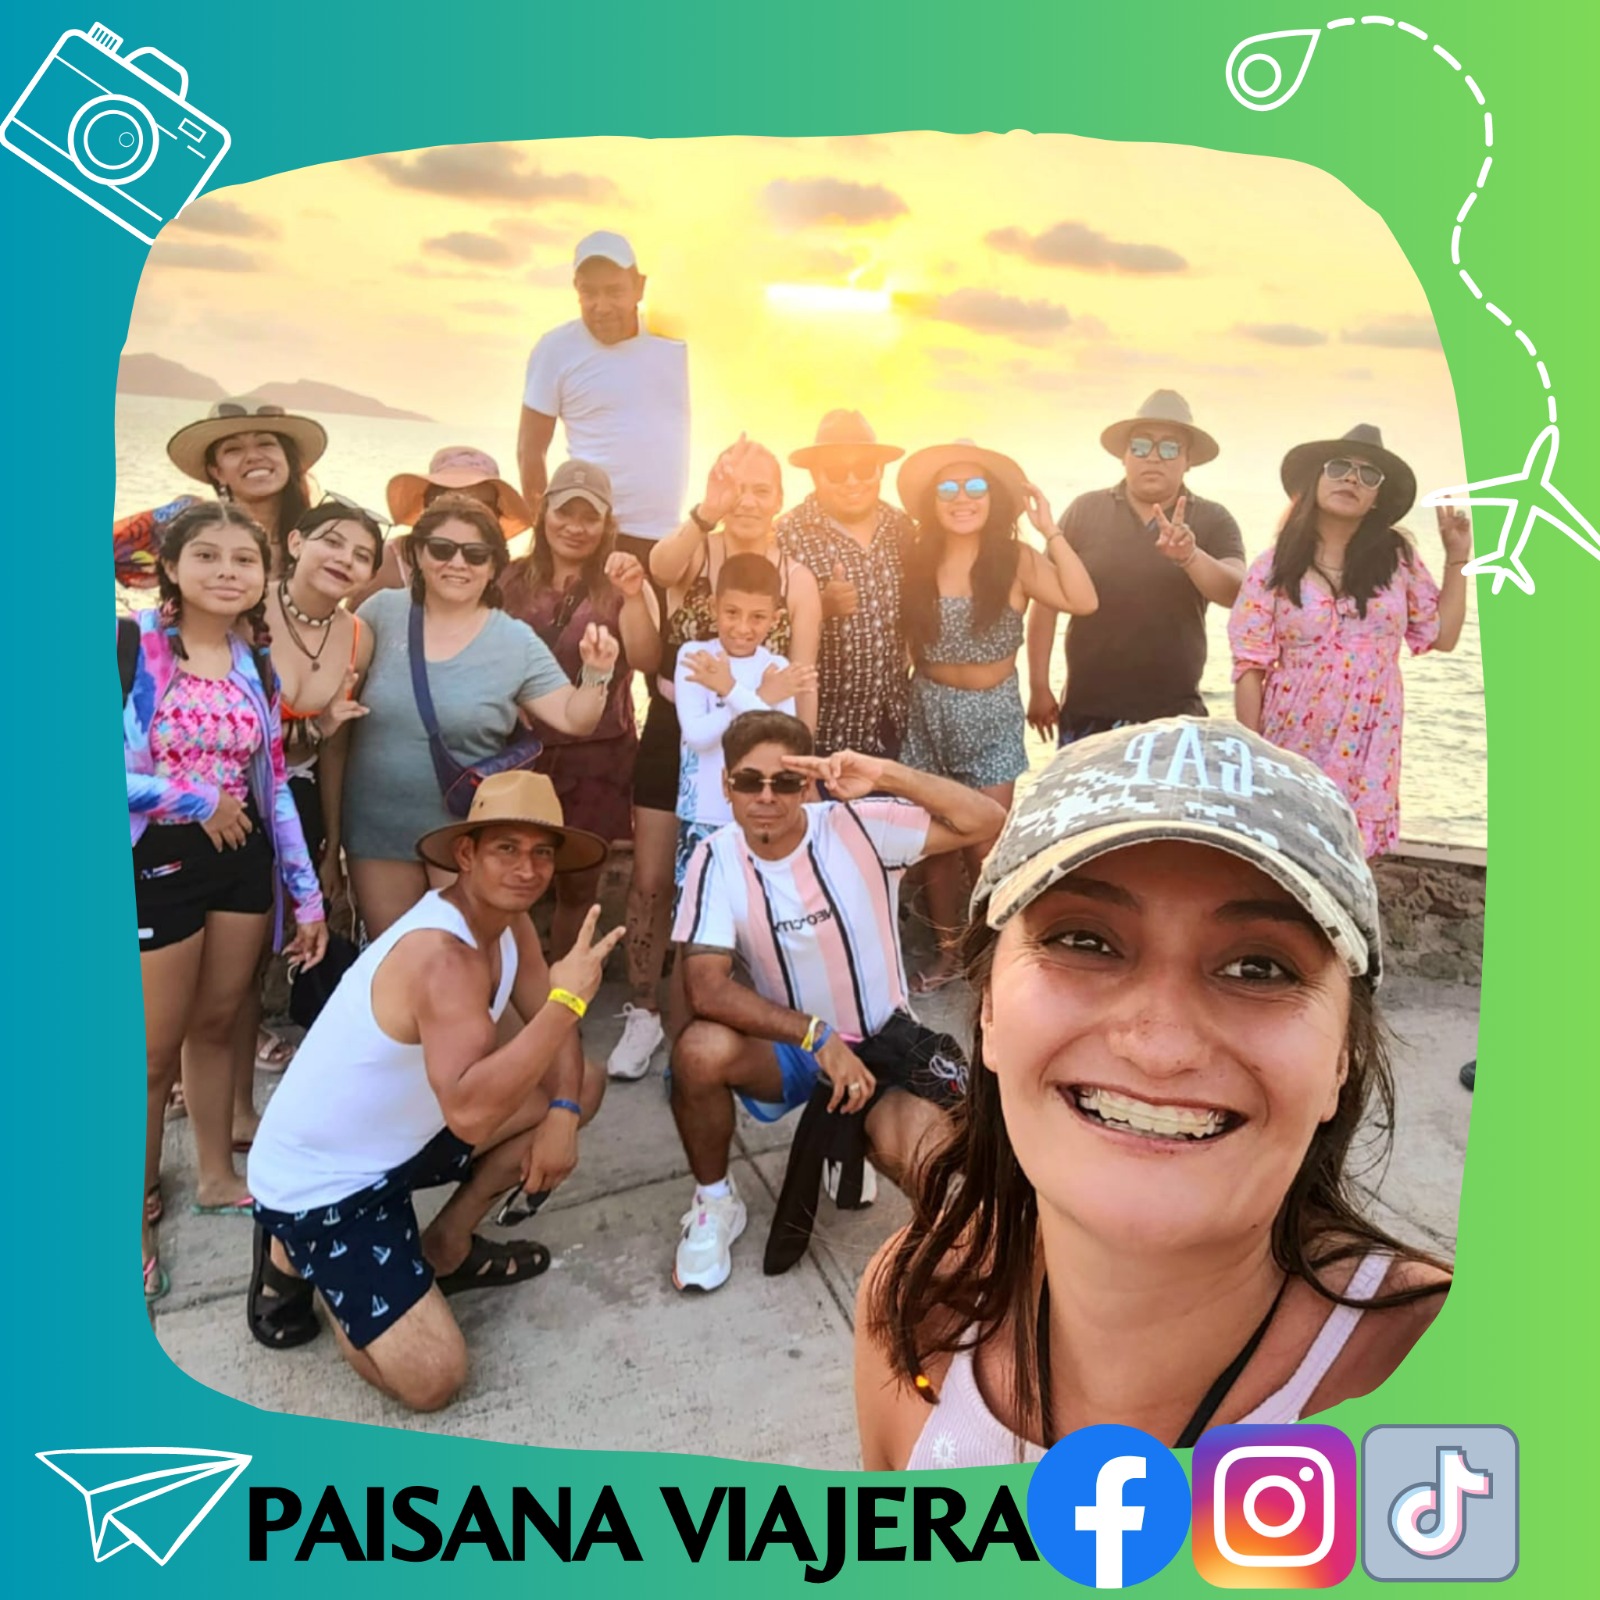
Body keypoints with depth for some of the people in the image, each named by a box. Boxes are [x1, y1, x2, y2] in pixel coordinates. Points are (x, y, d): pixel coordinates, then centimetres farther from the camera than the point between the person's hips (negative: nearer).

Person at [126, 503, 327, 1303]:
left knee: (216, 1024, 17)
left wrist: (306, 892, 6)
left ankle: (217, 1176, 34)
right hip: (155, 861, -4)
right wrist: (192, 798, -14)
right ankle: (137, 1213, 23)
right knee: (153, 1052, 5)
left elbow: (274, 784, 8)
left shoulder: (257, 660, 6)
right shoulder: (129, 643, -11)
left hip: (243, 859, 5)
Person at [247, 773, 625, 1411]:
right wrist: (567, 998, -43)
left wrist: (560, 1115, -15)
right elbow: (469, 1114, -43)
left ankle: (445, 1247, 14)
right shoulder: (441, 955, -32)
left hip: (400, 1138, 9)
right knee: (432, 1379, -15)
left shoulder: (507, 921, -3)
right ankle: (296, 1260, 9)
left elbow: (552, 1028, 3)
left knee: (582, 1084, 4)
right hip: (316, 1185, -9)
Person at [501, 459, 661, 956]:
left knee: (578, 883, 11)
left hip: (596, 759, -1)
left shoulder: (621, 587, 0)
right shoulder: (512, 581, 4)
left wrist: (633, 595, -29)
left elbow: (646, 660, -15)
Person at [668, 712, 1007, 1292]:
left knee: (916, 1154, -29)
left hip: (883, 1037, -1)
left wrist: (888, 775, -36)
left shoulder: (858, 826, -17)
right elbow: (706, 989, -22)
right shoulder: (716, 859, -13)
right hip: (786, 1044, 1)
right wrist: (818, 1037, -30)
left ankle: (860, 1135, 12)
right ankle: (714, 1204, -1)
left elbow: (987, 822, -24)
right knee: (699, 1050, -30)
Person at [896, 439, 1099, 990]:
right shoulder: (917, 560, -1)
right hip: (929, 711, 3)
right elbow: (903, 639, 4)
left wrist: (1050, 530, -20)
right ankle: (947, 951, 28)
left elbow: (1082, 600, -22)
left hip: (992, 715, -3)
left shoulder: (1015, 560, -9)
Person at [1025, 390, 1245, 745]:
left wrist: (1190, 555, -35)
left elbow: (1235, 592, -15)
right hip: (1086, 712, 0)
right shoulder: (1085, 510, 0)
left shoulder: (1213, 521, 1)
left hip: (1175, 717, 1)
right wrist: (1039, 688, 0)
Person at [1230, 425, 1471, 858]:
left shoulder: (1398, 558, 5)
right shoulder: (1274, 567, -2)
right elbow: (1250, 667, -4)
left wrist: (1458, 558, 7)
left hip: (1368, 753, 2)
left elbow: (1443, 635, 13)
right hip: (1292, 749, -2)